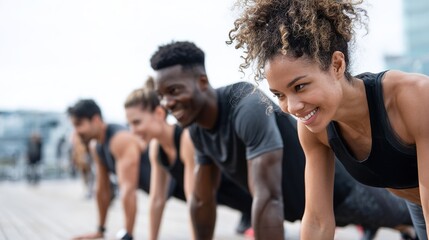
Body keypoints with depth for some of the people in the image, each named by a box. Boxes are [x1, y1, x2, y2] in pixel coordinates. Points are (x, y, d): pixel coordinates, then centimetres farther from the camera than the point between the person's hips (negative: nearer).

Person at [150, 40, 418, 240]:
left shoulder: (249, 108, -42)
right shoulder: (198, 130, -15)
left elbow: (268, 197, -47)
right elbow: (202, 199, -3)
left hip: (331, 187, -7)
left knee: (398, 212, 23)